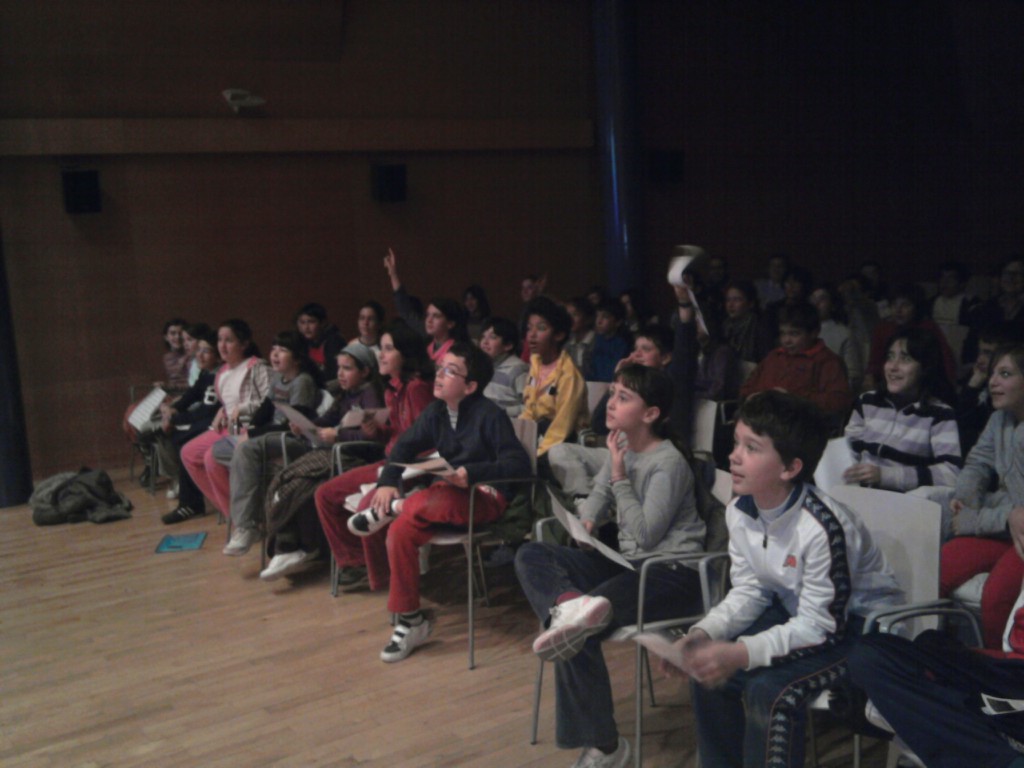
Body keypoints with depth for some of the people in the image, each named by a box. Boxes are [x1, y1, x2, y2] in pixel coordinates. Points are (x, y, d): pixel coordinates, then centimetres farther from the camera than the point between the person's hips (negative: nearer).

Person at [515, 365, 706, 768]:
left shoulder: (669, 463, -14)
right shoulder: (620, 446, 10)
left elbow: (646, 534, -16)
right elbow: (599, 494, 27)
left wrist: (620, 477, -13)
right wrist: (589, 518, 5)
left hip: (670, 573, -9)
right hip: (627, 562, 9)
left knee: (579, 633, -27)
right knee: (530, 555, -8)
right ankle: (571, 603, -40)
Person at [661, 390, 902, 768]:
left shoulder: (823, 527, -32)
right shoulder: (739, 511, -8)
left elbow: (820, 628, -27)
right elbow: (749, 592, -1)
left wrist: (743, 653, -36)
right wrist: (702, 634, -17)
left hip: (858, 624, -7)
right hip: (795, 613, 7)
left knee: (769, 691, -26)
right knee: (709, 666, -4)